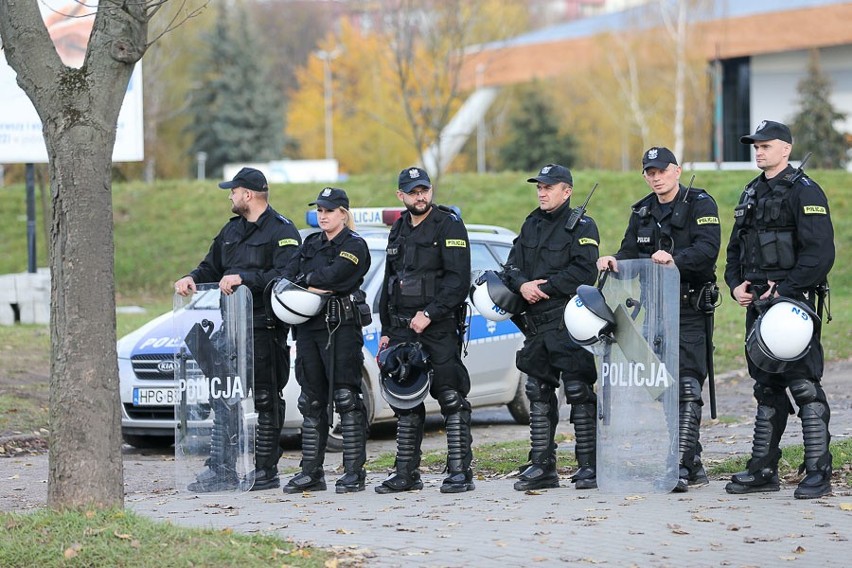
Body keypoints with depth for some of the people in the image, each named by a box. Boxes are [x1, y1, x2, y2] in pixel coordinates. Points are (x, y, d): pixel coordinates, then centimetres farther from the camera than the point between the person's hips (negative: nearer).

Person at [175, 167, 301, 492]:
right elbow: (212, 267, 24)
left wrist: (244, 278, -25)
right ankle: (222, 470, 9)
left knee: (265, 399, -2)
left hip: (265, 329, -8)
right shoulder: (232, 230, 20)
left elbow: (286, 275, -19)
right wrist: (192, 278, 3)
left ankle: (266, 471, 4)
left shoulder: (281, 231, -6)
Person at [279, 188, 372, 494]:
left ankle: (354, 471, -5)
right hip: (309, 327, 7)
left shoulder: (355, 246, -3)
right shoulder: (312, 243, 17)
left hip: (341, 328, -7)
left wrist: (305, 279, -4)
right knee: (311, 400, 8)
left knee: (346, 397, -7)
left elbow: (333, 276, -18)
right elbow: (287, 276, 5)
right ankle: (311, 472, 12)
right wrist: (311, 287, -13)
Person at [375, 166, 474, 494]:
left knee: (451, 399, -7)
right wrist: (386, 331, 18)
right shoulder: (399, 231, 17)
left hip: (439, 328, -7)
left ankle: (460, 470, -5)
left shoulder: (449, 226, -5)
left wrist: (429, 314, -19)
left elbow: (459, 280, -13)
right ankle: (406, 473, 13)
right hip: (402, 328, 7)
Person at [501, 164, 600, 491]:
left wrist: (544, 287, -15)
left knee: (579, 392, -7)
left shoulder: (582, 227, -4)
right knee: (538, 393, 9)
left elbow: (583, 272, -16)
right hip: (535, 324, 7)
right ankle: (541, 466, 14)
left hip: (570, 322, -7)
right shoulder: (531, 225, 17)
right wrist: (522, 285, -8)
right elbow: (512, 267, 14)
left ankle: (588, 465, -3)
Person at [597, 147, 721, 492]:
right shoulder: (643, 212, 15)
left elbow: (708, 248, -19)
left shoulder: (700, 205, -5)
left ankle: (681, 466, -19)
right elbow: (630, 253, 9)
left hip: (691, 312, -7)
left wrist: (675, 259, -35)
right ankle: (694, 466, 16)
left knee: (686, 388, -13)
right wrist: (614, 260, -14)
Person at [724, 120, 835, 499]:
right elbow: (735, 249, 24)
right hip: (757, 303, 8)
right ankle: (763, 469, 16)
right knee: (766, 387, 12)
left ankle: (818, 472, -8)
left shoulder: (804, 192, -7)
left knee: (804, 385, -10)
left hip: (792, 301, -8)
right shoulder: (752, 194, 18)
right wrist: (736, 284, 6)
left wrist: (784, 291, -18)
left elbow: (820, 253, -15)